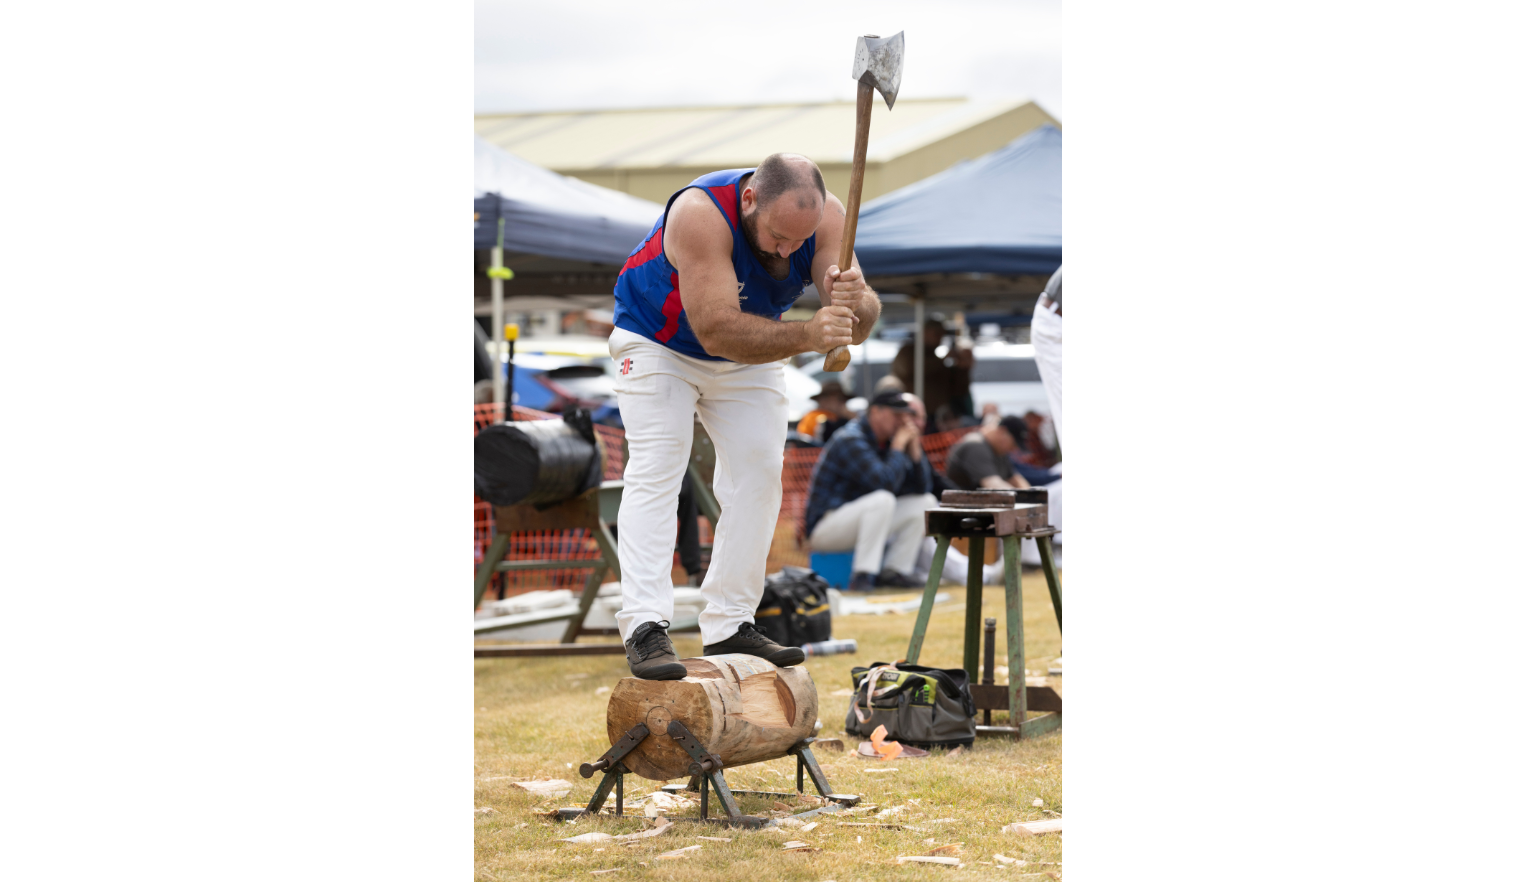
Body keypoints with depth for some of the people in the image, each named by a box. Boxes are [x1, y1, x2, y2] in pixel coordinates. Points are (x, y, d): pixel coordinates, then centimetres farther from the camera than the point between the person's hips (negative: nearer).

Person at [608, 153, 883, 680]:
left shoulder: (825, 217, -24)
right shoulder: (700, 214, -39)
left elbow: (861, 324, -29)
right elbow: (718, 330, -44)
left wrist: (854, 304, -53)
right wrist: (807, 337, -57)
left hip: (749, 353, 5)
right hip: (658, 344, -5)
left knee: (757, 473, -1)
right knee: (654, 471, -18)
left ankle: (729, 627, 5)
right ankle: (645, 629, -23)